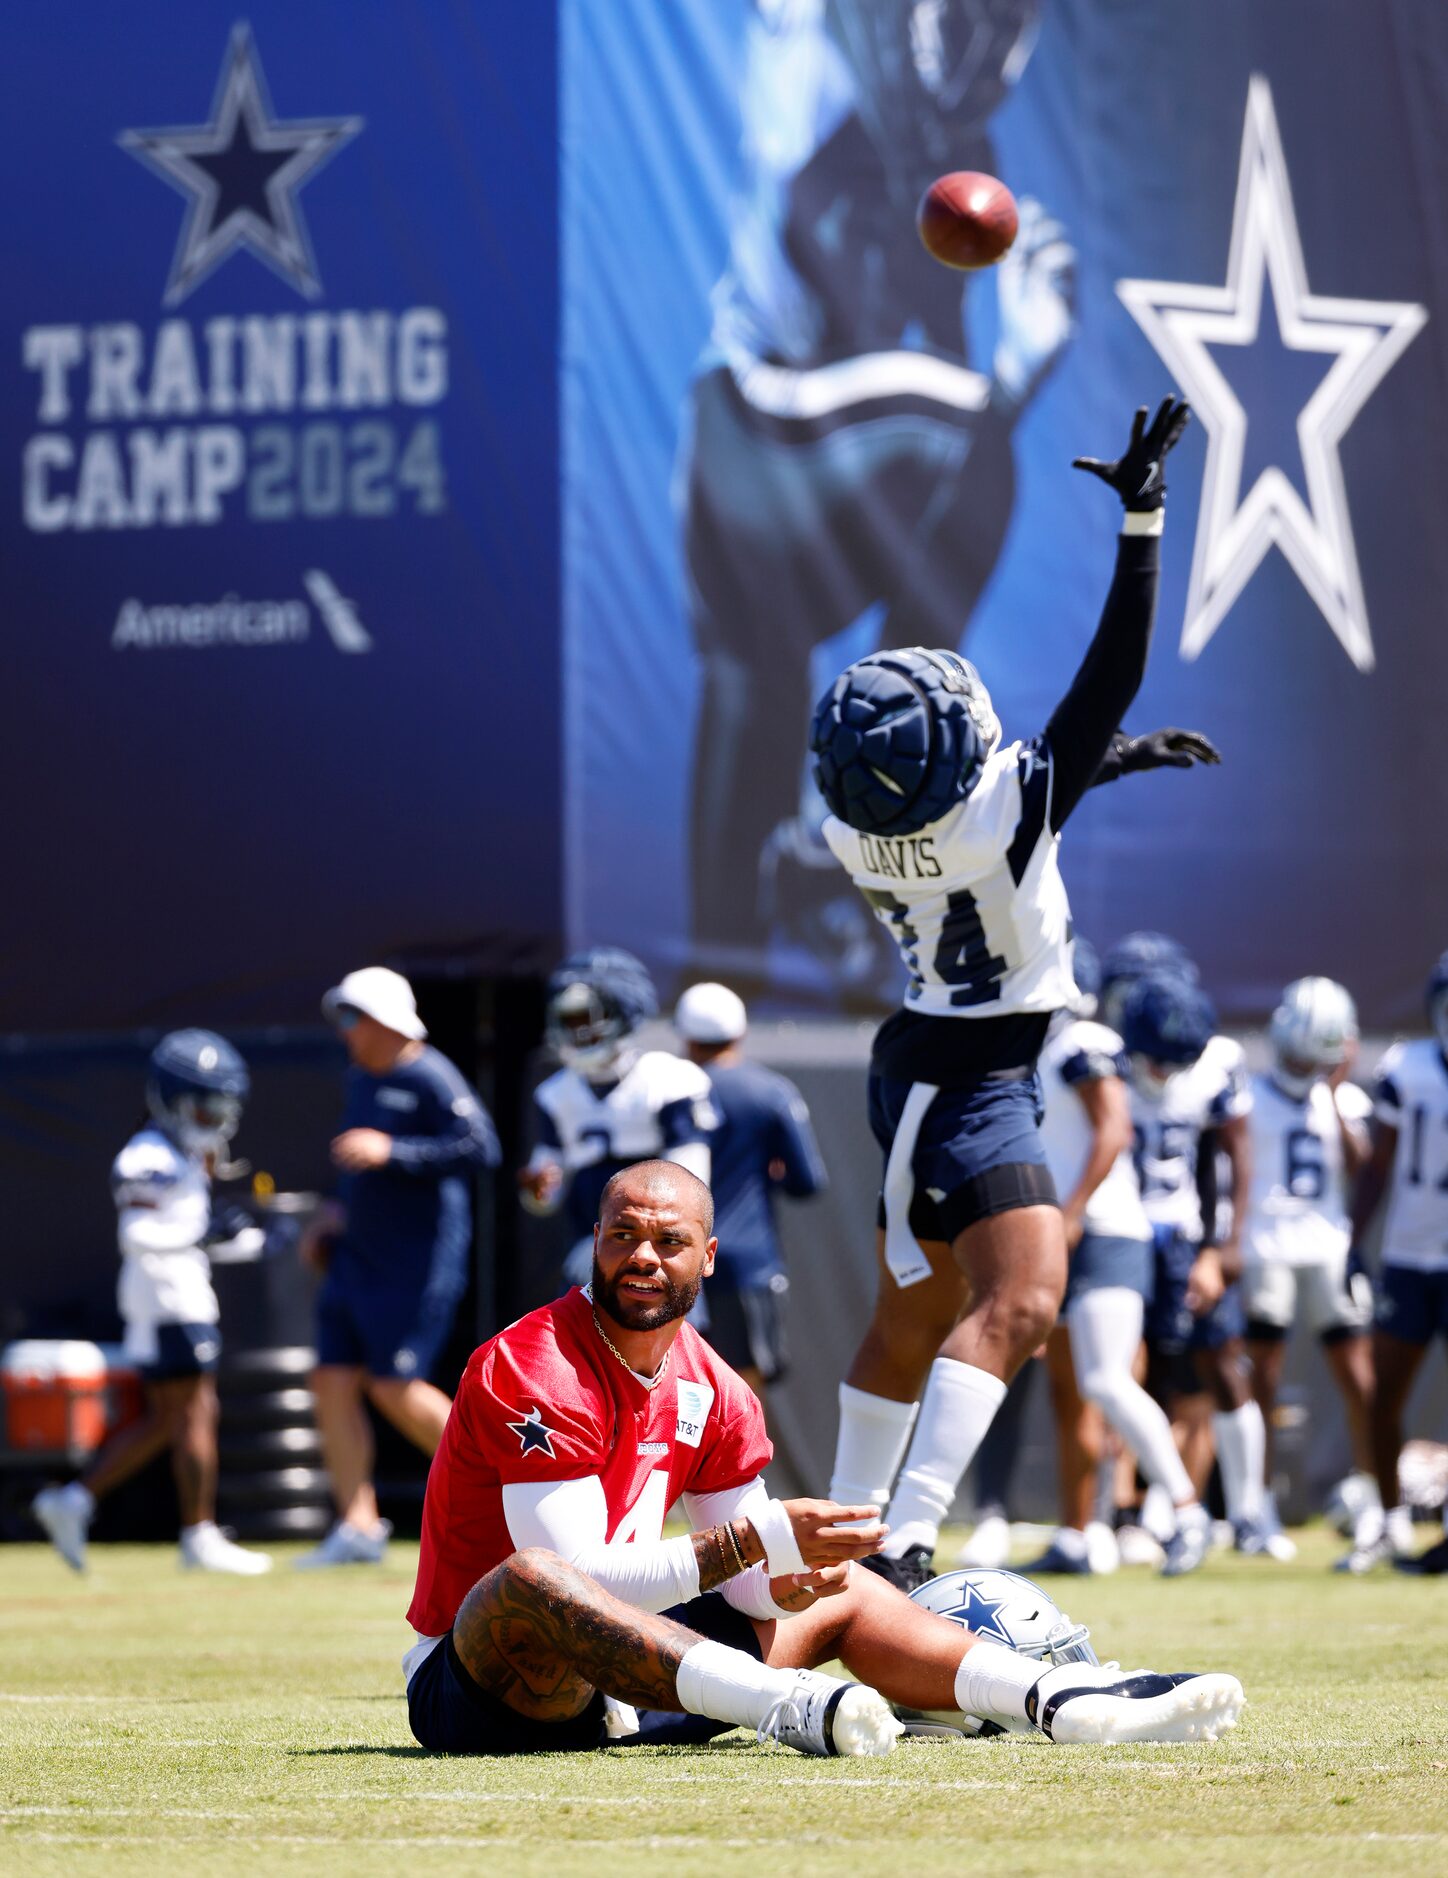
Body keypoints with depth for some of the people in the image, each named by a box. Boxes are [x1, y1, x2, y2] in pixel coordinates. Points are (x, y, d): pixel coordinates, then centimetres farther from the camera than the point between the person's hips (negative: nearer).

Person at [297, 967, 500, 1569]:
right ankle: (359, 1525, 4)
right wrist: (339, 1212, 18)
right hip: (357, 1256, 9)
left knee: (394, 1387, -10)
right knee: (333, 1379, 1)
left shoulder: (429, 1079, -15)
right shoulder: (362, 1076, 13)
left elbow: (481, 1147, -25)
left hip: (418, 1259, -9)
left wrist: (390, 1153, -27)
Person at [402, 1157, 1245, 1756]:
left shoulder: (713, 1390, 7)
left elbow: (756, 1589, 8)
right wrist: (756, 1540, -30)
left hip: (619, 1671, 8)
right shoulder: (533, 1370, -18)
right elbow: (577, 1579, -27)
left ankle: (1065, 1701, -9)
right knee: (528, 1583, -41)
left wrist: (793, 1574, -16)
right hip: (472, 1692, -8)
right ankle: (792, 1710, -52)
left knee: (843, 1595, 11)